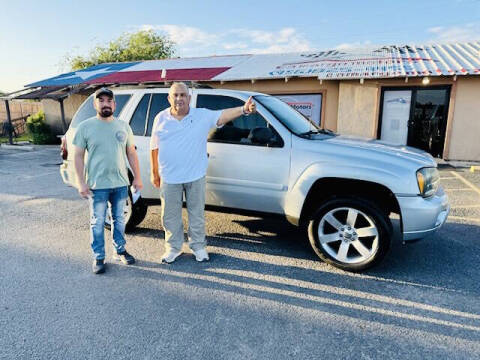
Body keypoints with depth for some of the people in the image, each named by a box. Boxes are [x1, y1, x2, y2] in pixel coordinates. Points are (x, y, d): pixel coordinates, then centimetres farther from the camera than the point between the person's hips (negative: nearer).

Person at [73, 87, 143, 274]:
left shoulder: (123, 126, 6)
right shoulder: (85, 127, -4)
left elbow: (131, 153, 10)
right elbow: (78, 156, -4)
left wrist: (137, 178, 7)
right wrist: (81, 183, -10)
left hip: (121, 183, 3)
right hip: (97, 185, -3)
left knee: (119, 220, 16)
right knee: (97, 223, 6)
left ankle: (120, 251, 32)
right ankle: (99, 258, 20)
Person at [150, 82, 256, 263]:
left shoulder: (202, 115, -4)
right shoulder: (161, 118, 2)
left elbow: (223, 115, -19)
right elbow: (154, 147, 7)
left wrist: (244, 109, -37)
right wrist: (154, 172, 7)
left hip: (195, 176, -1)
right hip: (169, 178, 1)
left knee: (197, 214, 12)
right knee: (170, 216, 12)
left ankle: (198, 246, 30)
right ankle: (173, 248, 31)